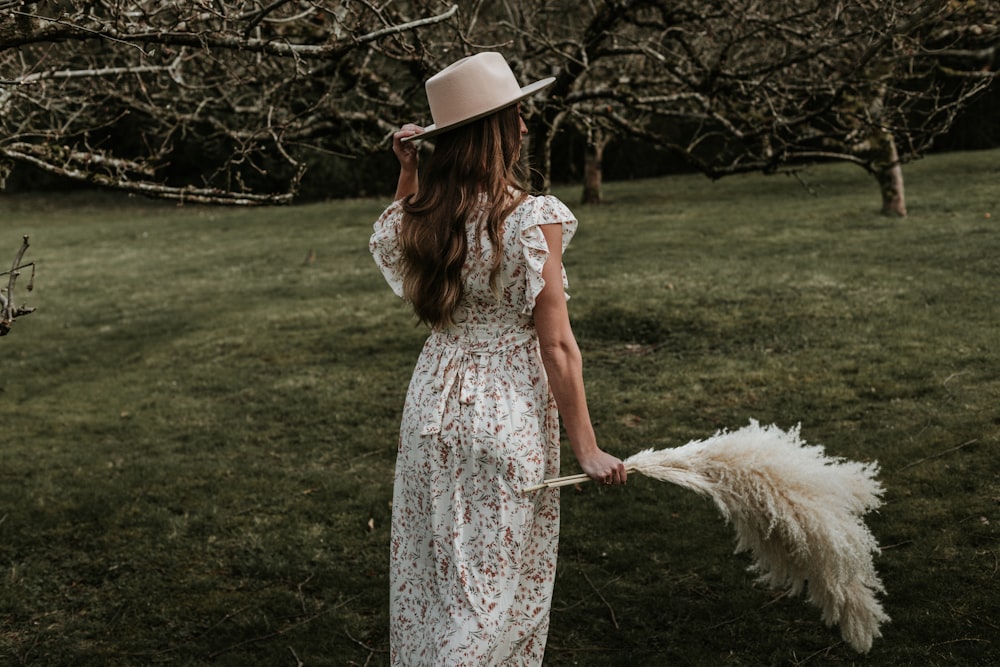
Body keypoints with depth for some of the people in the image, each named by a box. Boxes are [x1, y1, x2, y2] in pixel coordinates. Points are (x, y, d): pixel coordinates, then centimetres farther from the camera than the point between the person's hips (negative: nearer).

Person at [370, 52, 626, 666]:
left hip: (433, 407, 5)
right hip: (508, 415, -5)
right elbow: (556, 345, -16)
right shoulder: (535, 219, -16)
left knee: (435, 572, 19)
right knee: (498, 580, 9)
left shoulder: (420, 216, -1)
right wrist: (587, 448, -10)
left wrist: (408, 172, 12)